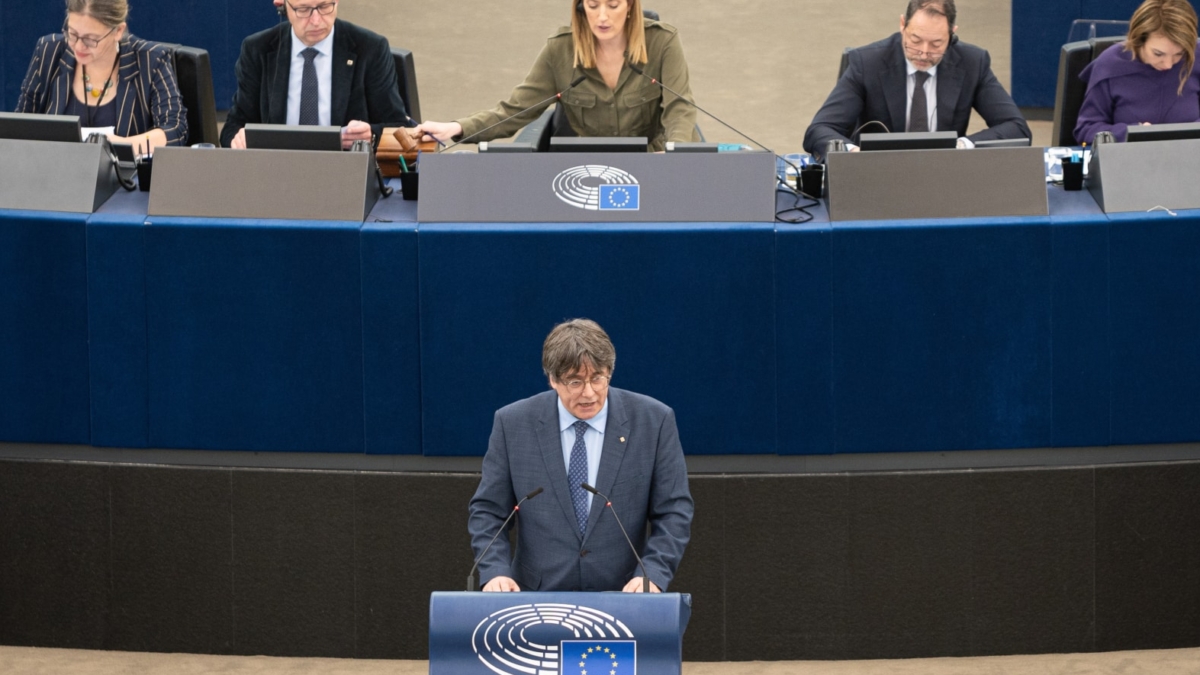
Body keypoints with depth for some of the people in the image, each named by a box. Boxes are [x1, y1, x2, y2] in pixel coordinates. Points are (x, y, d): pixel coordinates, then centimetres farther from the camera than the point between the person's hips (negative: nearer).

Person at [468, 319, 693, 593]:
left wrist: (653, 575, -12)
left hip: (623, 601, 0)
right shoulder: (513, 424, 3)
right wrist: (495, 572, -9)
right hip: (538, 600, 0)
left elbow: (674, 512, 3)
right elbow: (487, 510, 8)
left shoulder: (653, 421, 2)